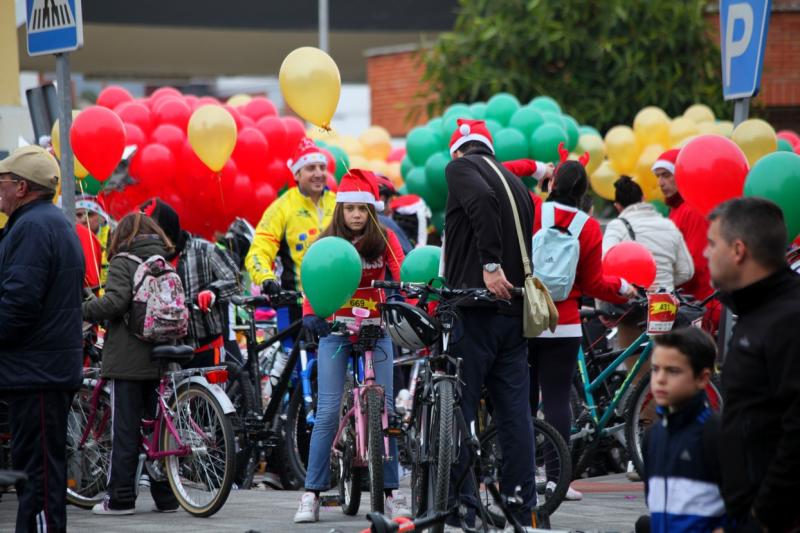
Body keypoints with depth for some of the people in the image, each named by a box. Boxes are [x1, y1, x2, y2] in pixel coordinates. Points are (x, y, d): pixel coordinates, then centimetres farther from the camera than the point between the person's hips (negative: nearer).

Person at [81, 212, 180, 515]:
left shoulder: (123, 262, -5)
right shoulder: (166, 264, 13)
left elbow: (115, 301, -18)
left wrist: (81, 311, -6)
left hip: (127, 359, -5)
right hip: (161, 357, 5)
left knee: (125, 428, -3)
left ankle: (120, 498, -2)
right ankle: (165, 496, 10)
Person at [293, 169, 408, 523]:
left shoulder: (385, 239, 0)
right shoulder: (327, 241, -3)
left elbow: (401, 274, -13)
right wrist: (310, 314, -31)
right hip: (336, 331, -1)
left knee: (385, 408, -3)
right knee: (327, 413, -7)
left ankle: (392, 491, 5)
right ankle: (312, 493, -4)